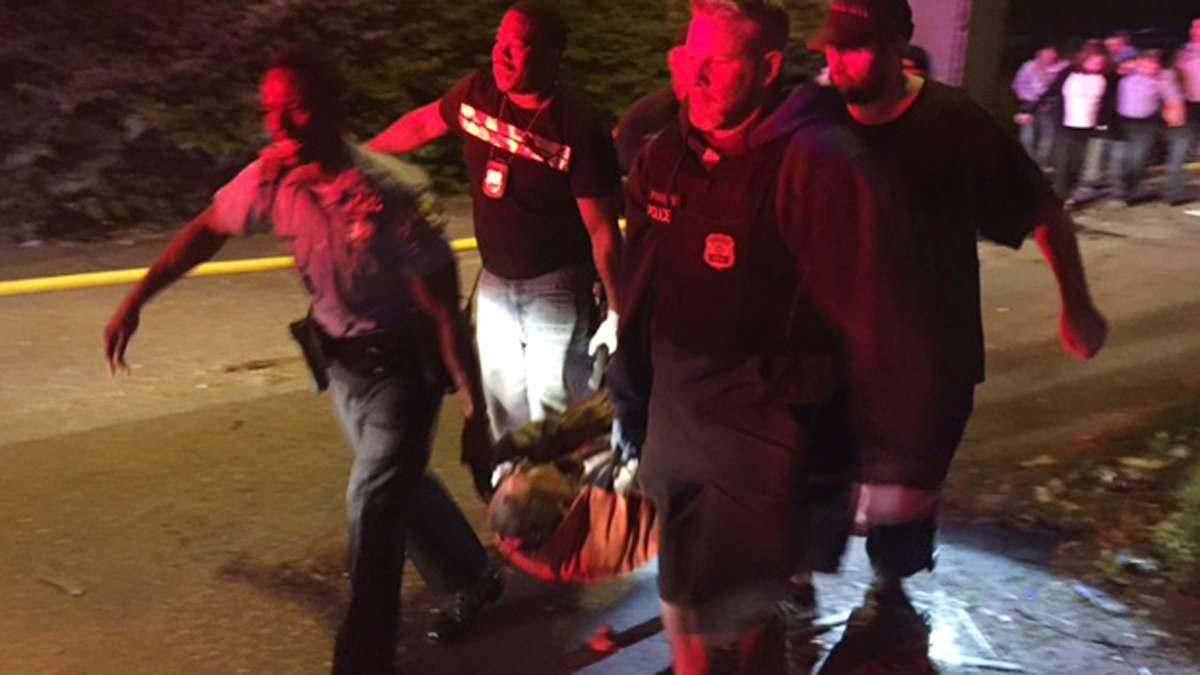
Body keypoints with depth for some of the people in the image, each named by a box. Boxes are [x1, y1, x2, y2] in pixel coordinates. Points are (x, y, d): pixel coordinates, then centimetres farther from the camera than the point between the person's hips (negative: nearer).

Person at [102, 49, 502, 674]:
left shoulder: (388, 193, -30)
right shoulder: (272, 177, -13)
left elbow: (441, 305, -25)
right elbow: (206, 231, 4)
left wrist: (472, 402, -22)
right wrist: (133, 304, 4)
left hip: (404, 365, -6)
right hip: (341, 359, 6)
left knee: (373, 500, -6)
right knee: (399, 483, 20)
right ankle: (470, 583, 45)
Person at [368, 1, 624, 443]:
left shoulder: (580, 130, -23)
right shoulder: (476, 92, -7)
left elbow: (602, 230, -19)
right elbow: (422, 124, 14)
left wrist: (616, 312, -16)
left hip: (555, 288, -6)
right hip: (495, 281, 6)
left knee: (552, 407, -5)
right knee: (503, 403, 20)